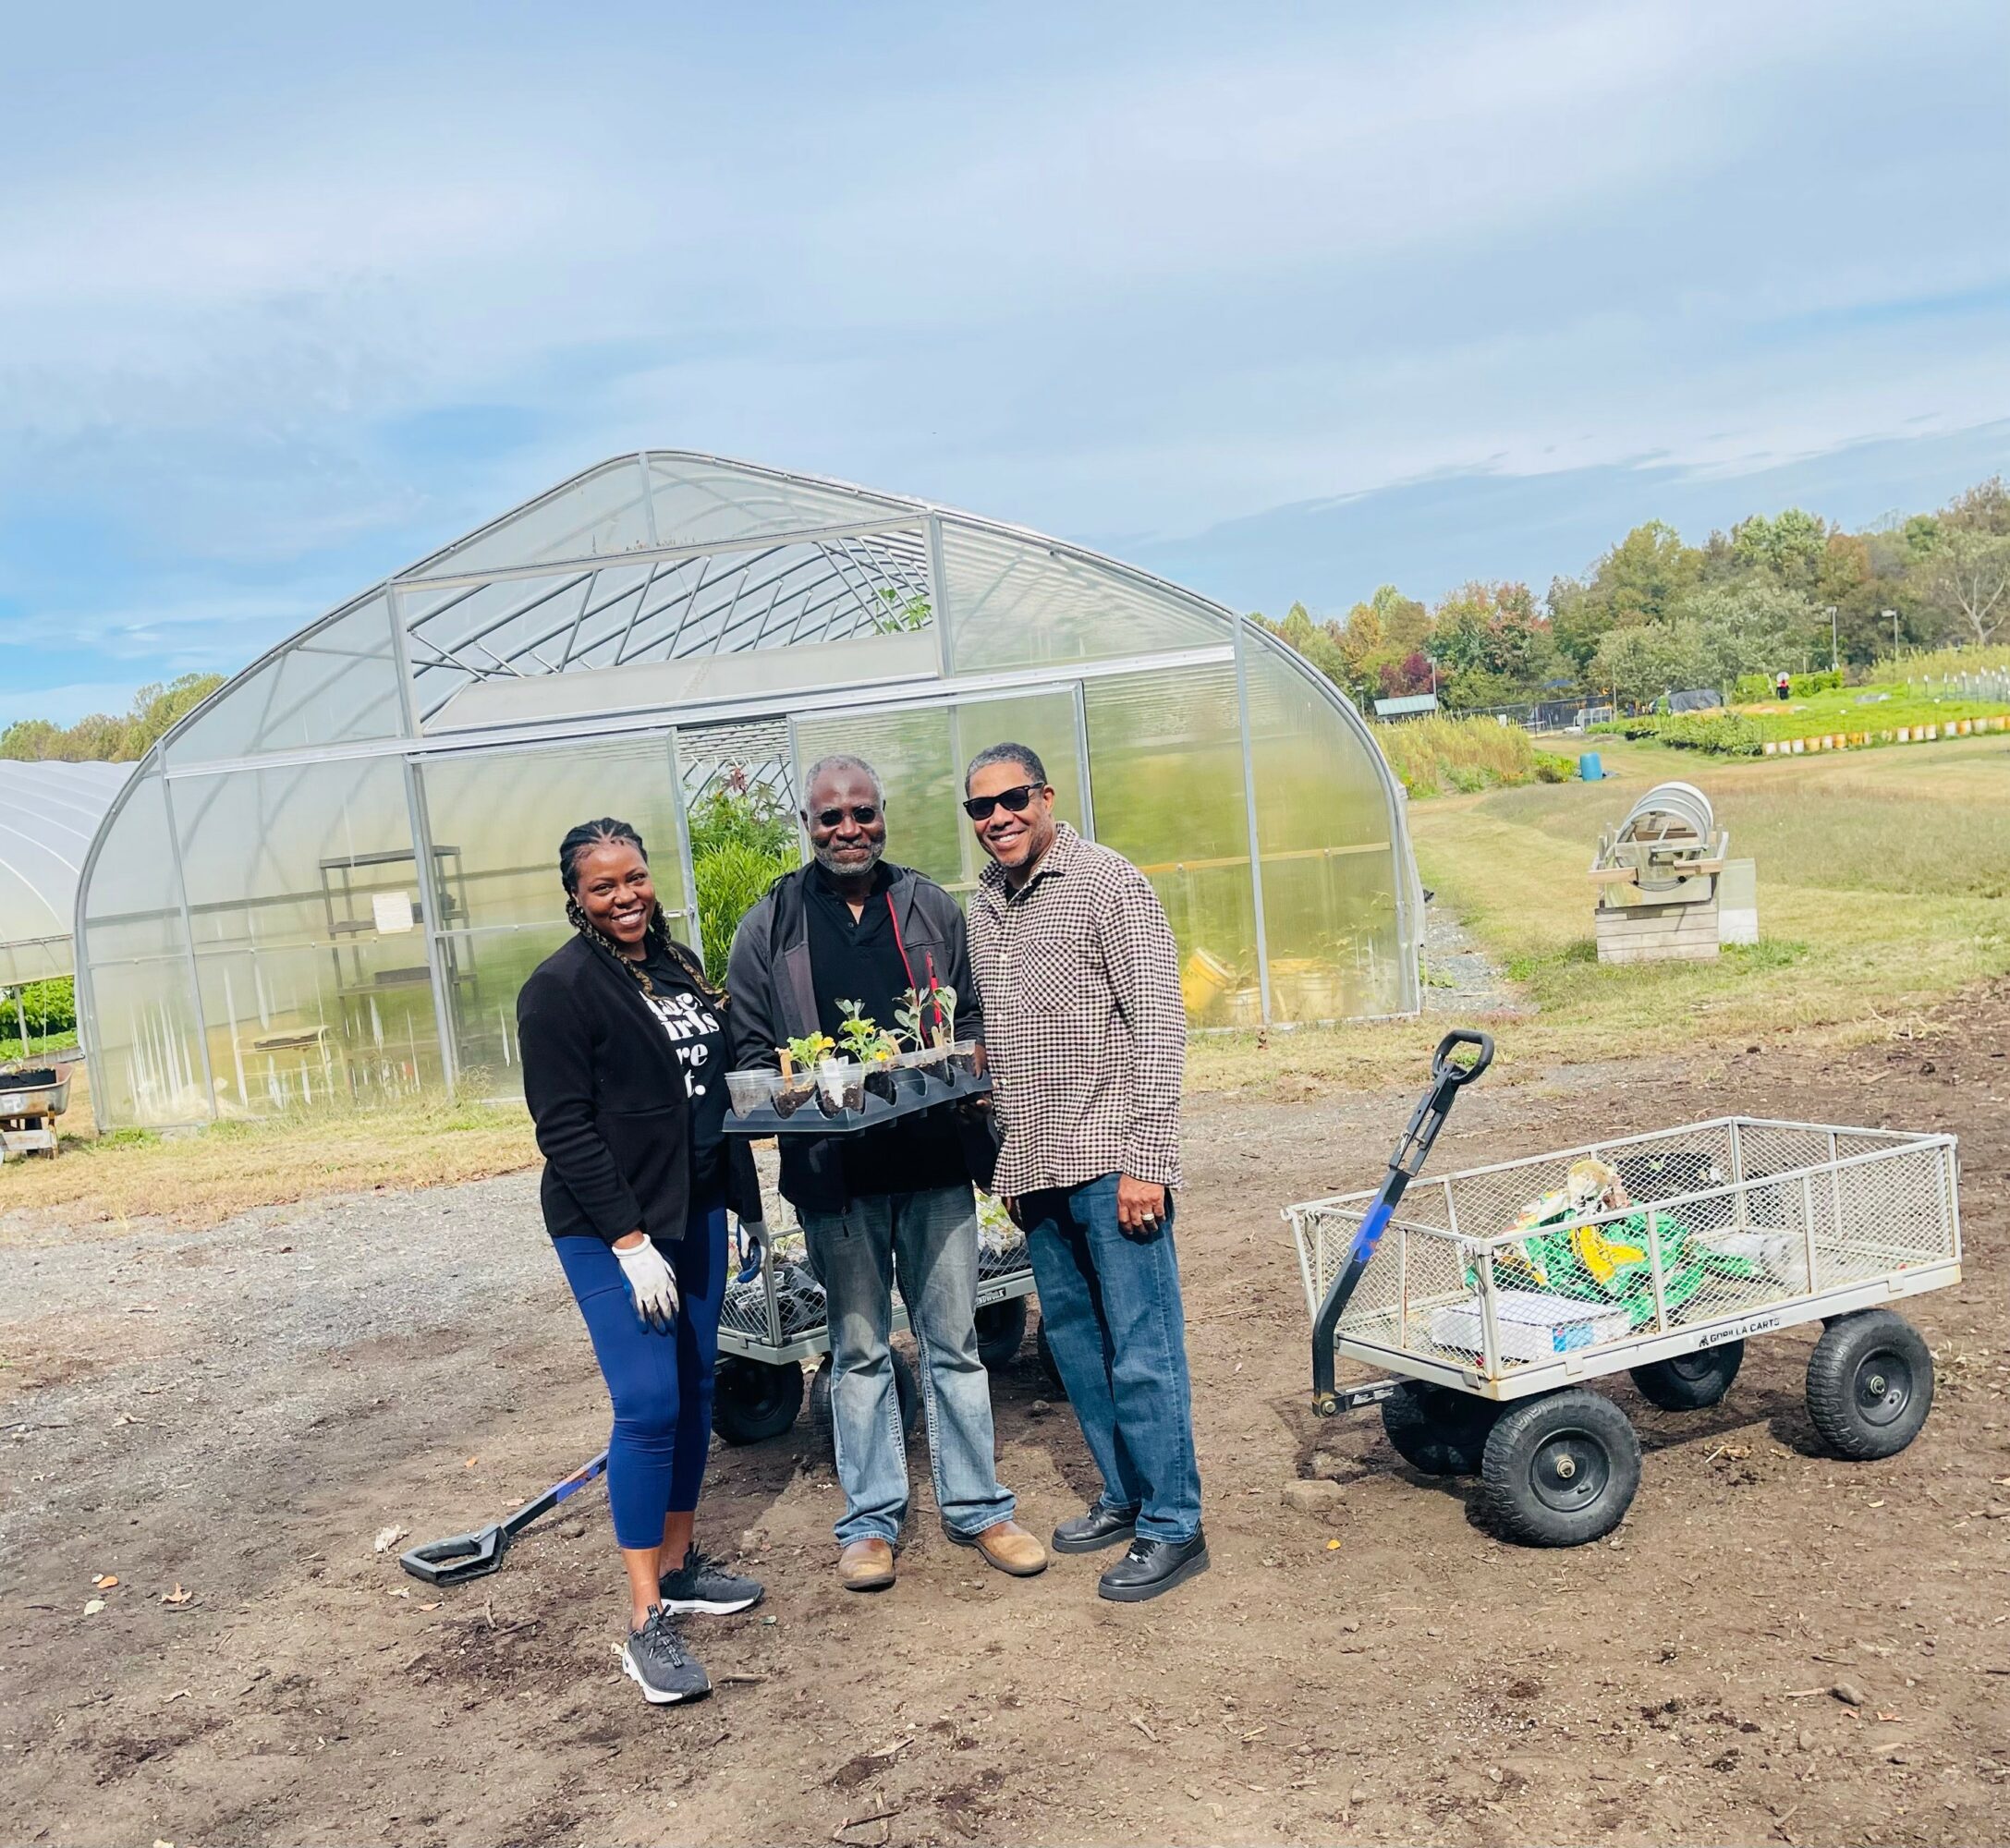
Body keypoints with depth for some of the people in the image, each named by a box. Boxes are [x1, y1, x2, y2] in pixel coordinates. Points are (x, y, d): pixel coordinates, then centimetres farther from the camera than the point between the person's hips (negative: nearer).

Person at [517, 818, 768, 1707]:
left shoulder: (679, 965, 11)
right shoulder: (562, 987, -12)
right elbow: (565, 1128, -16)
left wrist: (746, 1200, 17)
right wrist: (629, 1241, -19)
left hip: (694, 1212, 8)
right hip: (609, 1227, -7)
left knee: (695, 1389, 12)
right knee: (648, 1405, -11)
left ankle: (679, 1563, 28)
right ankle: (645, 1621, -4)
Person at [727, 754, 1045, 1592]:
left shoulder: (931, 909, 7)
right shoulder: (769, 927, 3)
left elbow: (972, 1018, 11)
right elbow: (749, 1050, 4)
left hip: (935, 1161, 1)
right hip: (834, 1171, -1)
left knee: (953, 1341, 9)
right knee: (858, 1351, 10)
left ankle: (976, 1506, 22)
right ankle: (869, 1521, 22)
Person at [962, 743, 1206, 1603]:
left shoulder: (1108, 883, -8)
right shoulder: (984, 906, 12)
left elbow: (1160, 1027, -12)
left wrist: (1145, 1161, -16)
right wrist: (1009, 1160, 16)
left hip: (1110, 1164, -7)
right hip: (1037, 1168, 7)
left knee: (1142, 1352, -1)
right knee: (1074, 1342, 16)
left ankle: (1171, 1526, 11)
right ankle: (1123, 1497, 30)